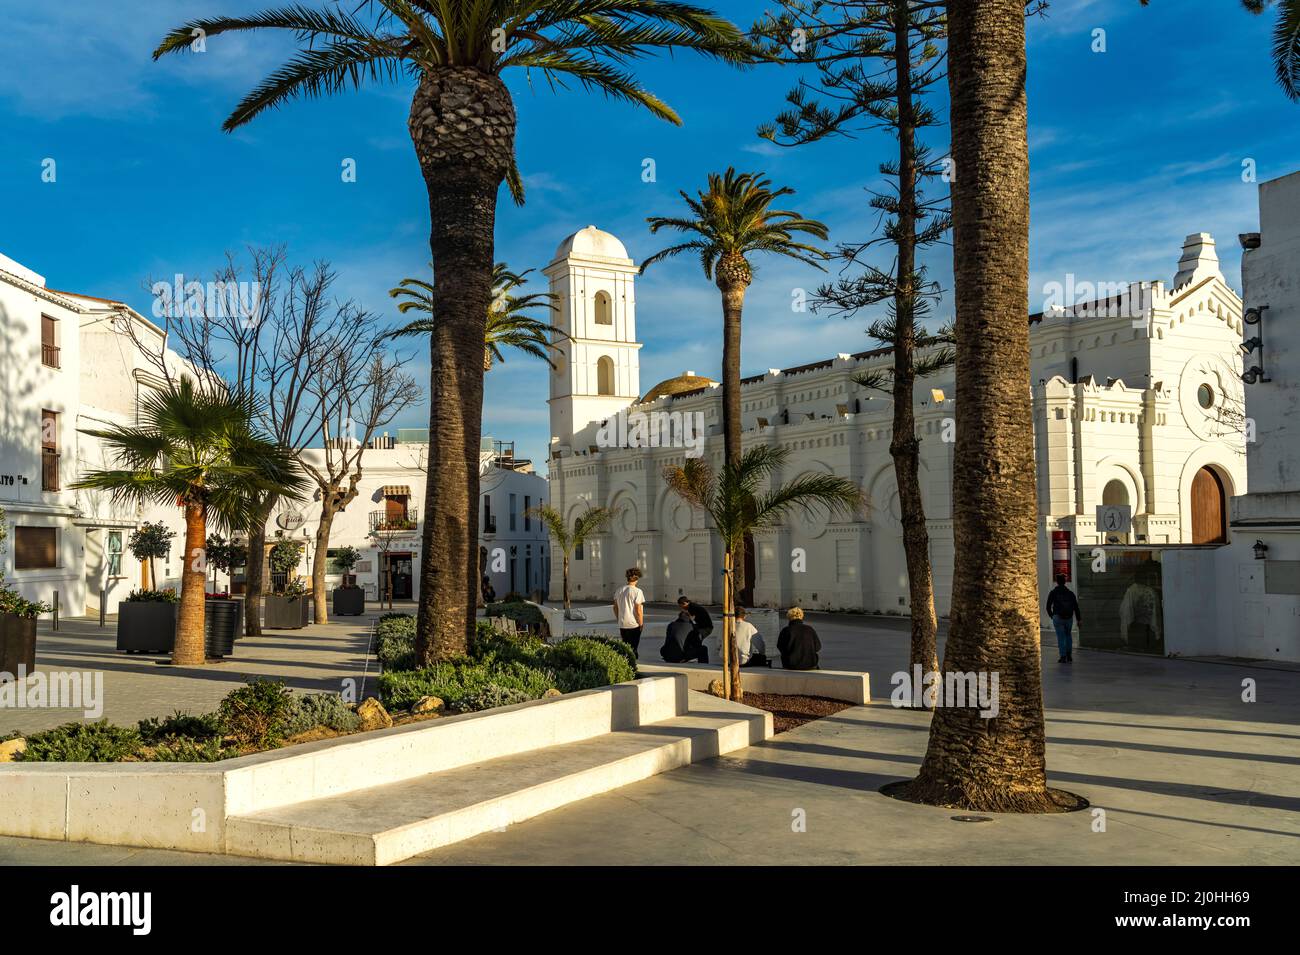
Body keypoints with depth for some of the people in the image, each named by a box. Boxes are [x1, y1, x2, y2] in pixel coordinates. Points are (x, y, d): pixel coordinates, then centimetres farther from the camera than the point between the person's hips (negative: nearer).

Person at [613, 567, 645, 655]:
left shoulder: (618, 590, 4)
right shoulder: (637, 591, -14)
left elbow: (615, 608, 11)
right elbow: (638, 610, -15)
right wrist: (641, 624, -4)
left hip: (622, 625, 5)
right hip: (634, 625, -5)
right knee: (633, 649, 4)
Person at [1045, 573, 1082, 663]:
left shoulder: (1053, 593, -1)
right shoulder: (1070, 593, 6)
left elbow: (1048, 606, 0)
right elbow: (1076, 607, 1)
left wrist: (1051, 615, 19)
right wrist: (1079, 620, 1)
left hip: (1058, 618, -3)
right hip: (1069, 618, 3)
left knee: (1061, 637, 2)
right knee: (1068, 635, 21)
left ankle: (1063, 657, -1)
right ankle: (1069, 655, 14)